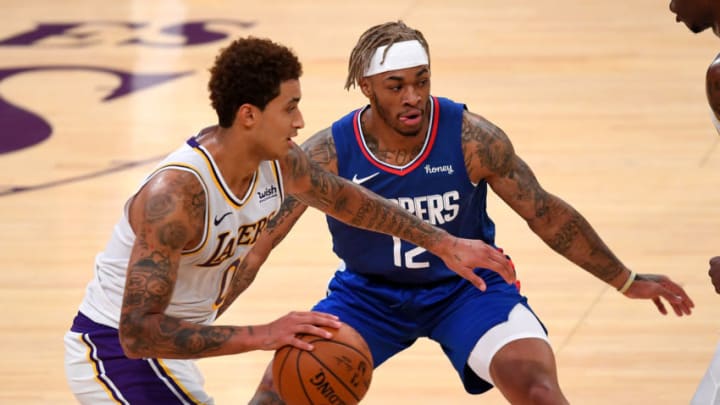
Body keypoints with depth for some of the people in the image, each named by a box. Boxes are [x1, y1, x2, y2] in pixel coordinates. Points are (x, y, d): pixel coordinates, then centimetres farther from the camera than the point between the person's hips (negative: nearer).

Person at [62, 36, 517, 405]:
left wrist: (444, 244, 14)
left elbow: (346, 198, 13)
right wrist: (261, 336, -42)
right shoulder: (176, 193, -34)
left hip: (163, 349, 9)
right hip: (116, 350, -9)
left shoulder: (279, 163, -10)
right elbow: (138, 331, -37)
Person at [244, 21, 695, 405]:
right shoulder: (328, 153, -21)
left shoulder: (471, 138, -21)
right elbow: (259, 241, -17)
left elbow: (544, 213, -9)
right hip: (368, 291, 1)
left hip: (468, 285, -1)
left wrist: (626, 280, -5)